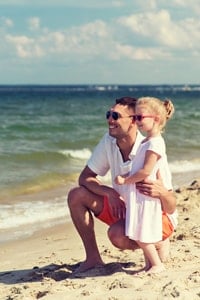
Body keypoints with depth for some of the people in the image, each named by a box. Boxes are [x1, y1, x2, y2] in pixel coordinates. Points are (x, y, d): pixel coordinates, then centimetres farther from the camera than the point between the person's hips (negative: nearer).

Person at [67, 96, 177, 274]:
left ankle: (159, 243, -3)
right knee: (77, 196, -11)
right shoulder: (109, 141, -11)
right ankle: (93, 259, -2)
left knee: (117, 234, -34)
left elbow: (171, 209, -25)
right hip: (122, 208, 6)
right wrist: (110, 192, -23)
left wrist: (161, 192, -50)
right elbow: (85, 178, -4)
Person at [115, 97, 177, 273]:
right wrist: (127, 177, 9)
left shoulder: (155, 143, -18)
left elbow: (146, 171, -22)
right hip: (139, 196, 10)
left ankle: (157, 265, 2)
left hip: (146, 195, -10)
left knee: (141, 235, -6)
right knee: (141, 235, 13)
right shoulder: (147, 141, 13)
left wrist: (126, 180, -15)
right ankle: (149, 265, 21)